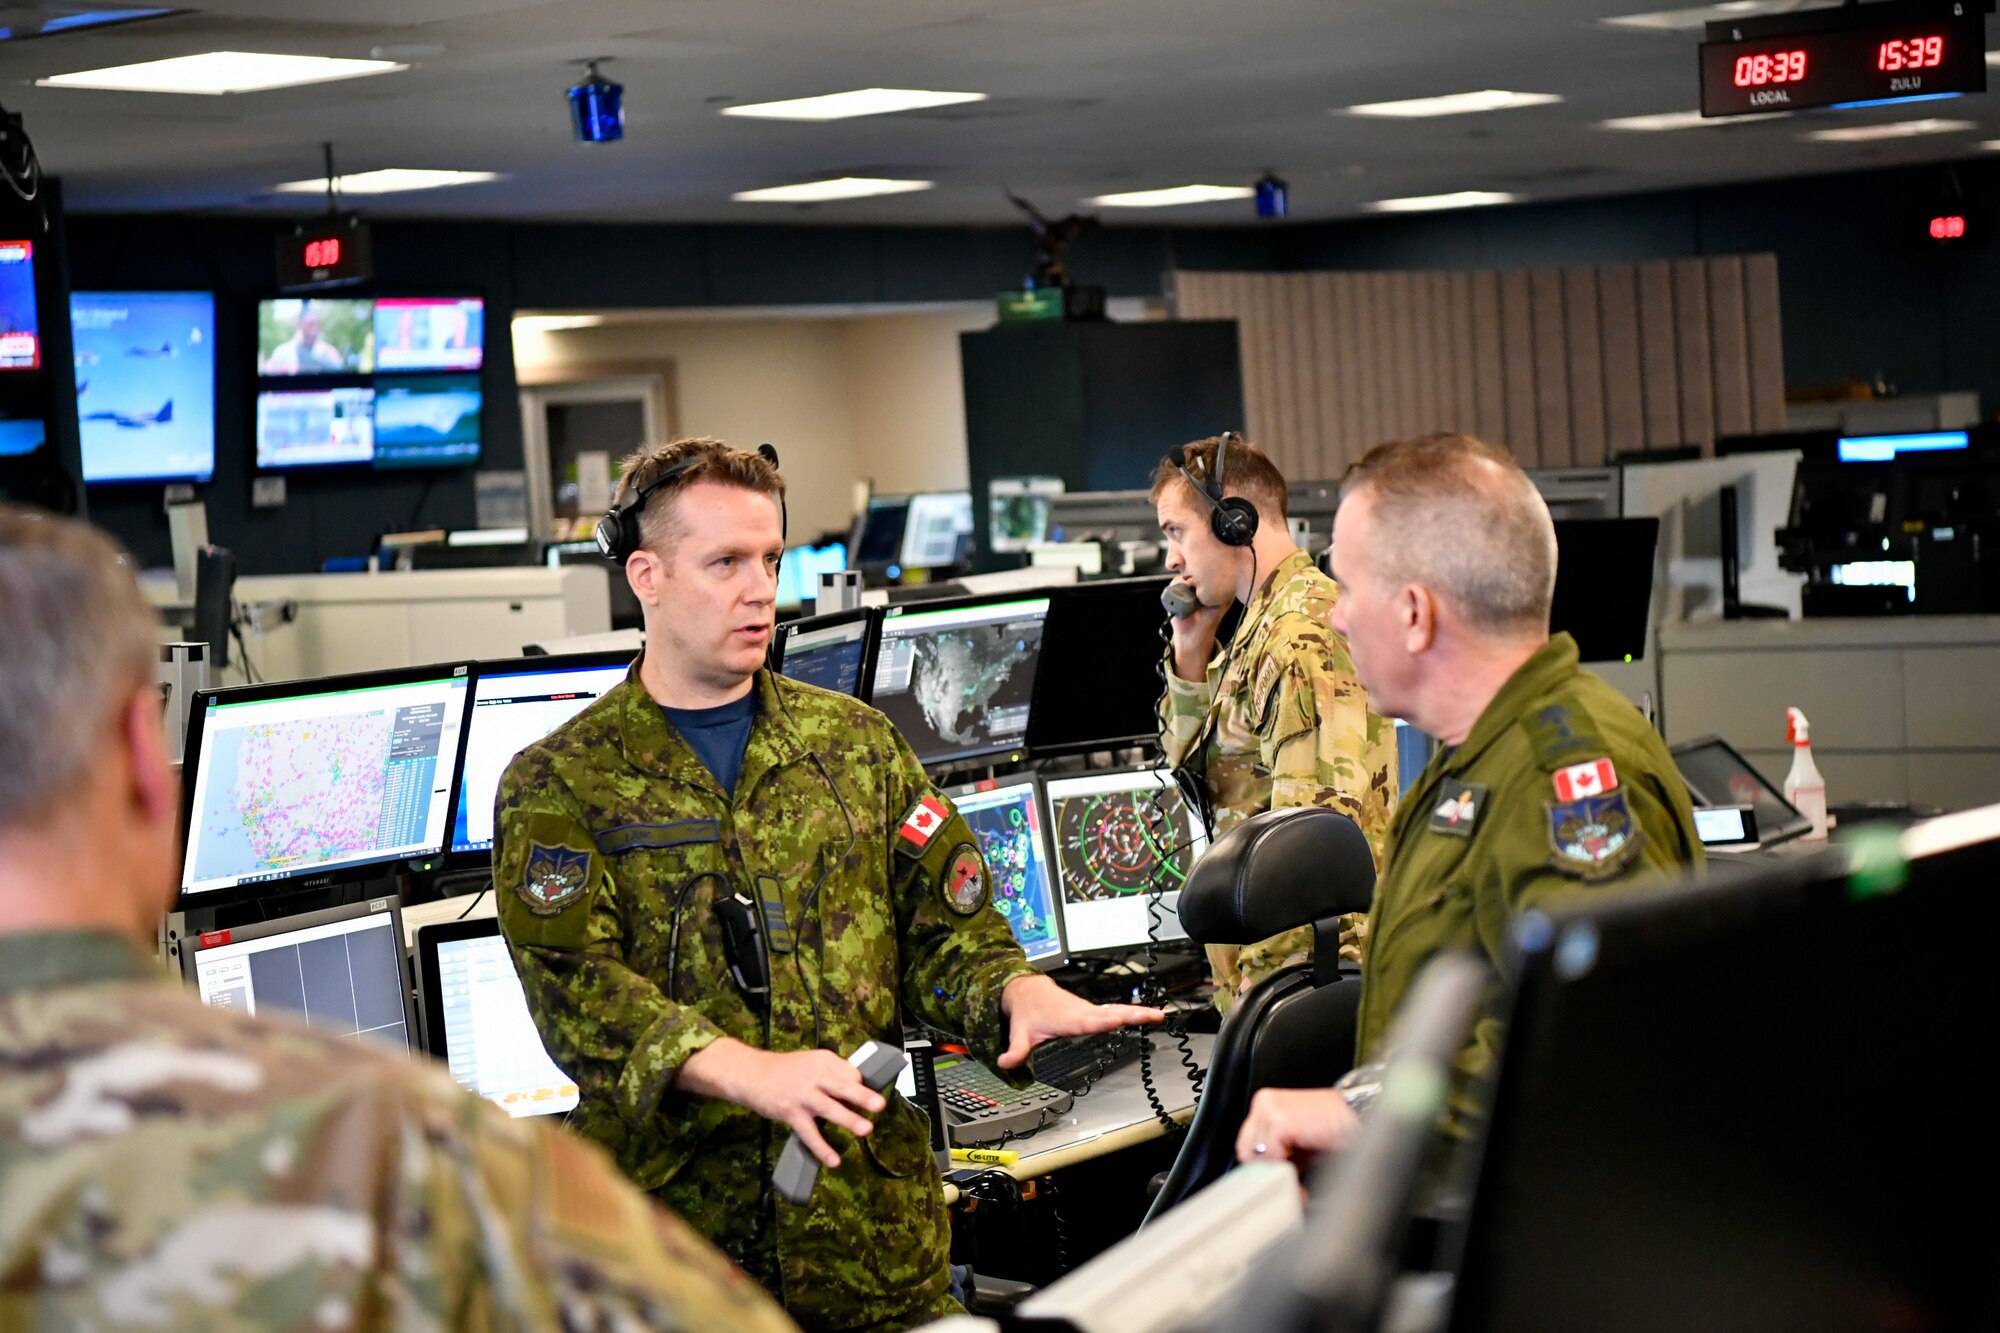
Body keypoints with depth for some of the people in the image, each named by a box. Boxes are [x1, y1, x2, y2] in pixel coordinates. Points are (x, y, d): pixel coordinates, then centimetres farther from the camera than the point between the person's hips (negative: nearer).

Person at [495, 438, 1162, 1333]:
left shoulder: (856, 742, 13)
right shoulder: (557, 786, 0)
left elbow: (942, 930, 12)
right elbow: (575, 989, -13)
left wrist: (1020, 992, -11)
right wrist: (752, 1073, -28)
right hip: (673, 1221, -3)